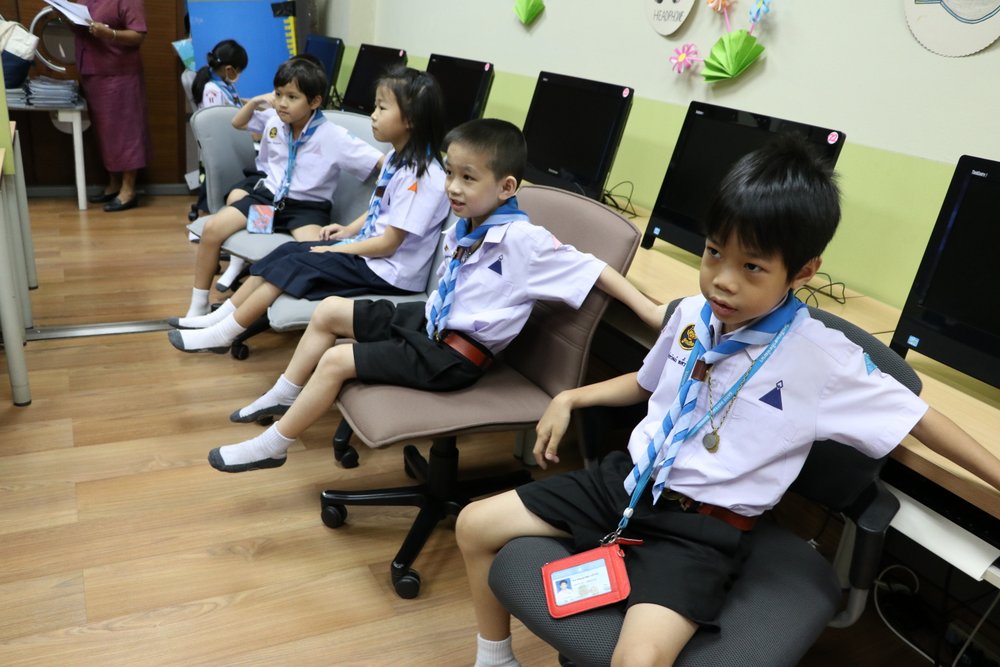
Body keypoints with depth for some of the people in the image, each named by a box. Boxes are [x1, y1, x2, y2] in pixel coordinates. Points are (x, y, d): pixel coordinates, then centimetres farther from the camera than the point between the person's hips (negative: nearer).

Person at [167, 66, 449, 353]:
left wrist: (336, 250, -12)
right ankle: (219, 317, 8)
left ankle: (222, 334, -1)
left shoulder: (420, 176, -23)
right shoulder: (397, 158, 8)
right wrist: (349, 230, 7)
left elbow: (389, 243, -21)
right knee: (287, 252, 3)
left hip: (387, 270, -9)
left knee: (293, 266, -11)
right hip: (365, 251, 9)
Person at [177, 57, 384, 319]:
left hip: (308, 206, -5)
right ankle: (198, 307, 2)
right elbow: (237, 123, 25)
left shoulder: (334, 138, -14)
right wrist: (255, 102, 7)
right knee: (212, 228, -10)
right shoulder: (274, 124, 4)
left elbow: (382, 162, -18)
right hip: (268, 195, 5)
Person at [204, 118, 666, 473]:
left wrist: (650, 310, -24)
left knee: (336, 361, -11)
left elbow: (592, 269, -22)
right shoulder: (462, 228, 3)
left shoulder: (523, 241, -23)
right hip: (428, 321, 9)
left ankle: (271, 447, 9)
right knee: (329, 311, 10)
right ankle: (283, 397, 26)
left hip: (452, 355, -8)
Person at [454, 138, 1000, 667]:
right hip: (627, 480, 6)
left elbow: (914, 415, -2)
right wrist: (570, 399, 11)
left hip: (701, 528, -5)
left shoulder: (824, 360, -14)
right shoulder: (692, 313, 2)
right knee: (475, 526, 3)